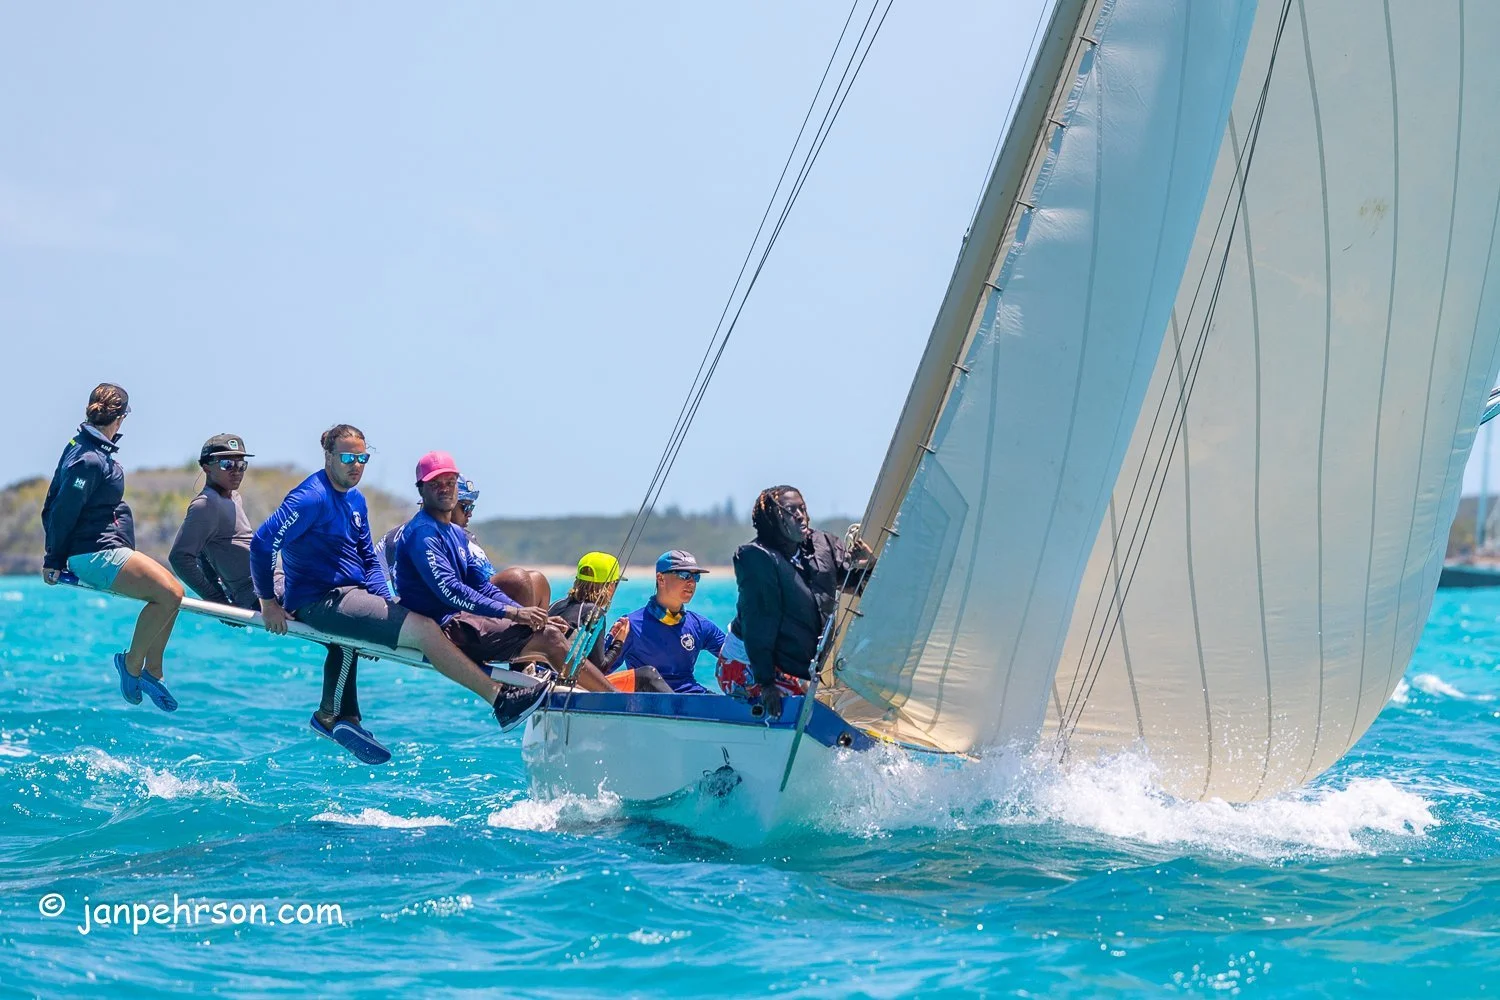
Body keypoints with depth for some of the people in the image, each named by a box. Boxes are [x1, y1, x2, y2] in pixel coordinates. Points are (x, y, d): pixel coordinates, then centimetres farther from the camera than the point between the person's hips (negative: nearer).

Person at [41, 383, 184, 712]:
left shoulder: (83, 447, 13)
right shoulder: (90, 460, -18)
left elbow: (53, 507, 19)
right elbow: (62, 512, -16)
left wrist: (55, 557, 23)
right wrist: (53, 561, -5)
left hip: (103, 552, 11)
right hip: (97, 554, -11)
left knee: (171, 592, 8)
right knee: (168, 593, -21)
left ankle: (152, 671, 11)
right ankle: (131, 662, -6)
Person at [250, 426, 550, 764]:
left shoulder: (355, 500, 14)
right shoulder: (311, 497, -14)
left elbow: (368, 559, 20)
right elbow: (262, 543, -20)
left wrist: (385, 605, 5)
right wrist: (268, 602, -17)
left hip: (348, 595, 10)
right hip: (319, 603, -10)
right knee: (425, 629, -17)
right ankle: (502, 700, -17)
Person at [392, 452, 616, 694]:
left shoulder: (457, 534, 20)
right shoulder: (422, 533, -12)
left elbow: (483, 586, 18)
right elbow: (448, 591, -22)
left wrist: (527, 613, 3)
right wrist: (512, 612, -24)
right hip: (442, 626, -10)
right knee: (548, 636, -16)